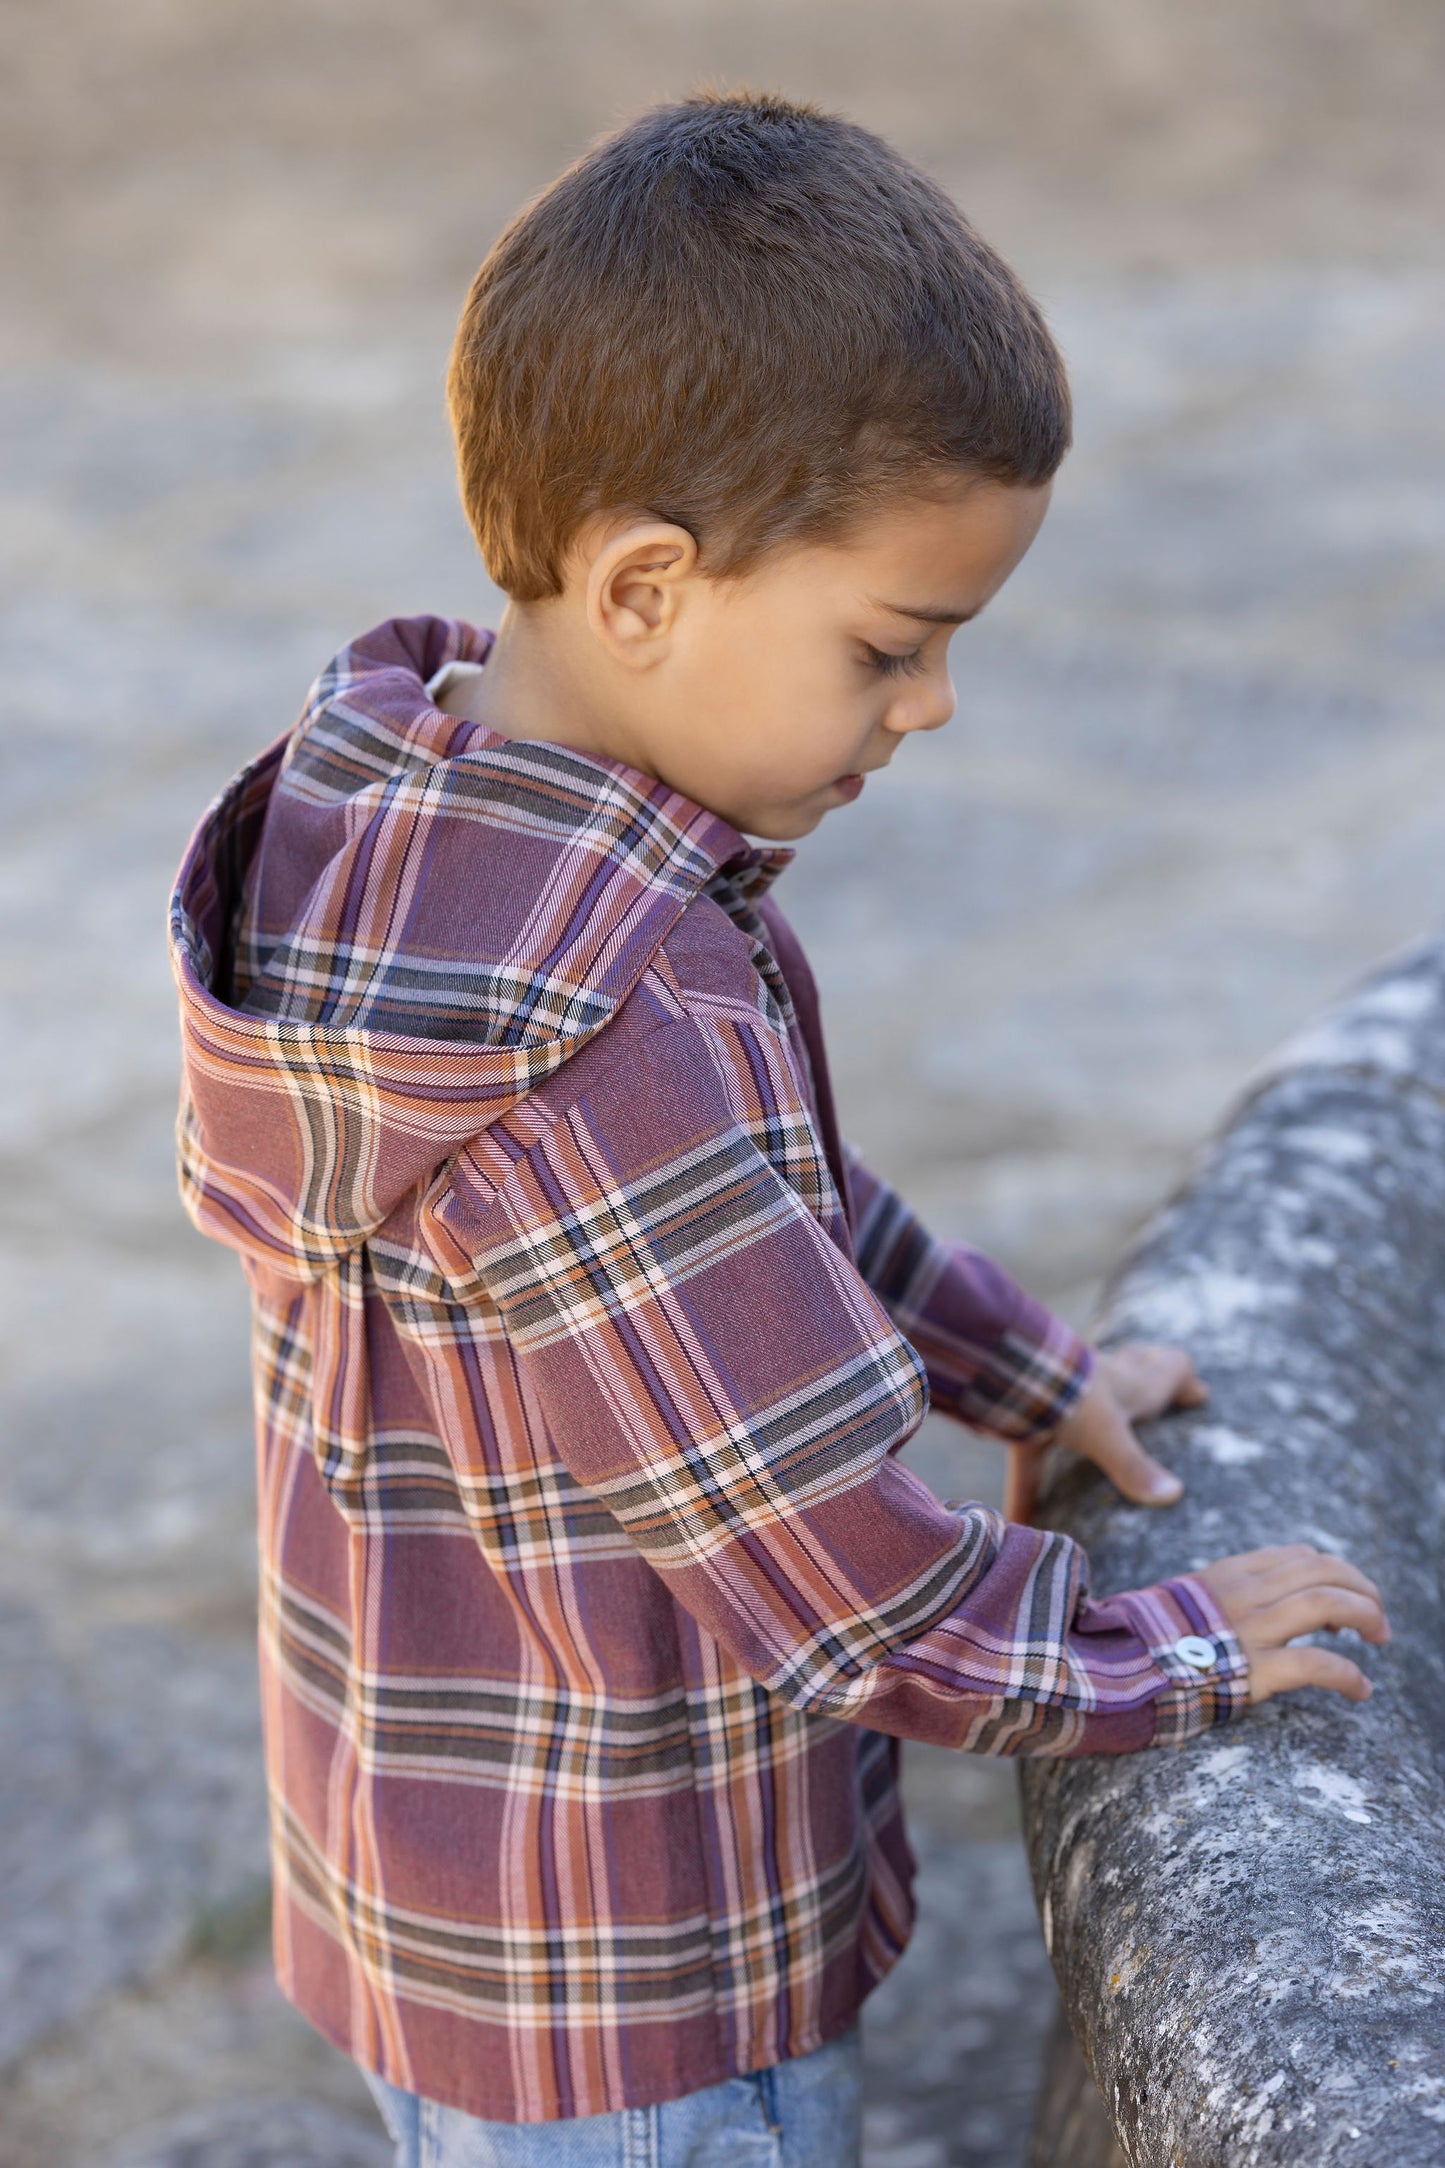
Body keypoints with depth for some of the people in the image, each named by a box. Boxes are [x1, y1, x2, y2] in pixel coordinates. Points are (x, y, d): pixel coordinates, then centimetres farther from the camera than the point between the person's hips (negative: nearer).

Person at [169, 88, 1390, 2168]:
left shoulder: (448, 813, -4)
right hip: (621, 1990, -9)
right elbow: (842, 1579, -26)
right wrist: (1171, 1653, -10)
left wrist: (1016, 1361, 16)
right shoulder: (600, 1050, -35)